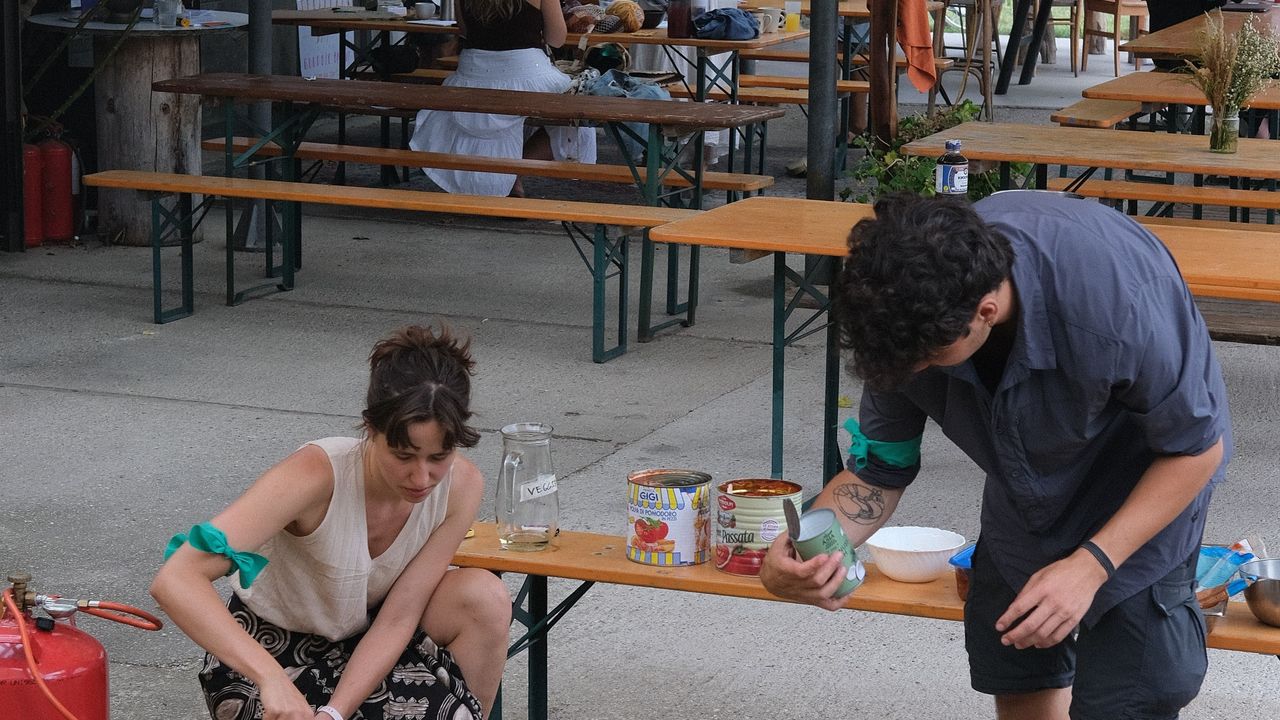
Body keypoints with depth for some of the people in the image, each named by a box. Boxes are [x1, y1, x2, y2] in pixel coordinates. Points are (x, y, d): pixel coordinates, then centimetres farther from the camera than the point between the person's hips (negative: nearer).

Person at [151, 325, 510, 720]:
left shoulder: (460, 485, -20)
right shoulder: (318, 475, -33)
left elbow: (398, 618, -17)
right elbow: (175, 580, -42)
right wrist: (272, 678, -53)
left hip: (361, 636, 5)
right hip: (266, 650, -5)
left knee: (484, 596, -23)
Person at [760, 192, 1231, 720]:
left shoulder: (1116, 297, -41)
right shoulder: (910, 306, -26)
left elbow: (1197, 448, -24)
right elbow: (879, 468, -14)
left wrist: (1092, 565, -33)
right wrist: (795, 553, -33)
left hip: (1143, 493, -5)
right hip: (1023, 501, 5)